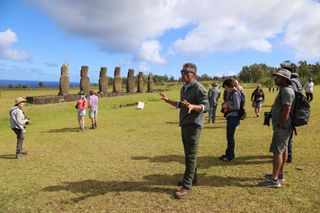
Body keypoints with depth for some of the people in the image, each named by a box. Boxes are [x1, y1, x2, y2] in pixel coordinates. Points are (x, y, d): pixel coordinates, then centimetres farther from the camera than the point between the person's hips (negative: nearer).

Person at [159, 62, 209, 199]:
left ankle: (187, 186, 1)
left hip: (194, 125, -9)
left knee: (191, 155, -5)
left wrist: (192, 106, -37)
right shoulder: (183, 88, 14)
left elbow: (206, 106, -20)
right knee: (188, 154, 16)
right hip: (184, 124, 9)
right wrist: (168, 101, 16)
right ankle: (192, 178, 30)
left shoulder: (198, 88, -13)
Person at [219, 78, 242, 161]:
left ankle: (230, 156, 8)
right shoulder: (230, 93, 13)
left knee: (230, 136, -3)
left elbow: (237, 107, -19)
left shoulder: (235, 93, -14)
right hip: (230, 117, 10)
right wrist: (225, 105, 1)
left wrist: (228, 107, -9)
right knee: (229, 136, 17)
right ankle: (229, 154, 29)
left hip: (233, 117, -10)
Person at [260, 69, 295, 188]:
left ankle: (274, 180, -2)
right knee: (283, 149, 17)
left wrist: (280, 125, -21)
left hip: (282, 127, -11)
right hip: (282, 126, 11)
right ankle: (280, 174, 30)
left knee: (277, 151, -7)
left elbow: (286, 110, -25)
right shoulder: (284, 90, 14)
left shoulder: (286, 91, -18)